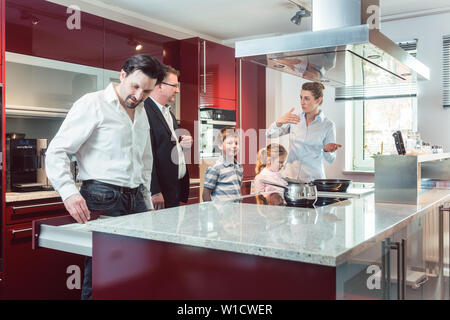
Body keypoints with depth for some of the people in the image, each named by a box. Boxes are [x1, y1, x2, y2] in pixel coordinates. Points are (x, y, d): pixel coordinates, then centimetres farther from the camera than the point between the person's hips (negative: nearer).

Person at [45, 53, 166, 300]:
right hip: (103, 199, -6)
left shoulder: (141, 115, 19)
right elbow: (56, 152, -9)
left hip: (136, 199, 7)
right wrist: (69, 192, -23)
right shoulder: (93, 104, -3)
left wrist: (147, 204, 21)